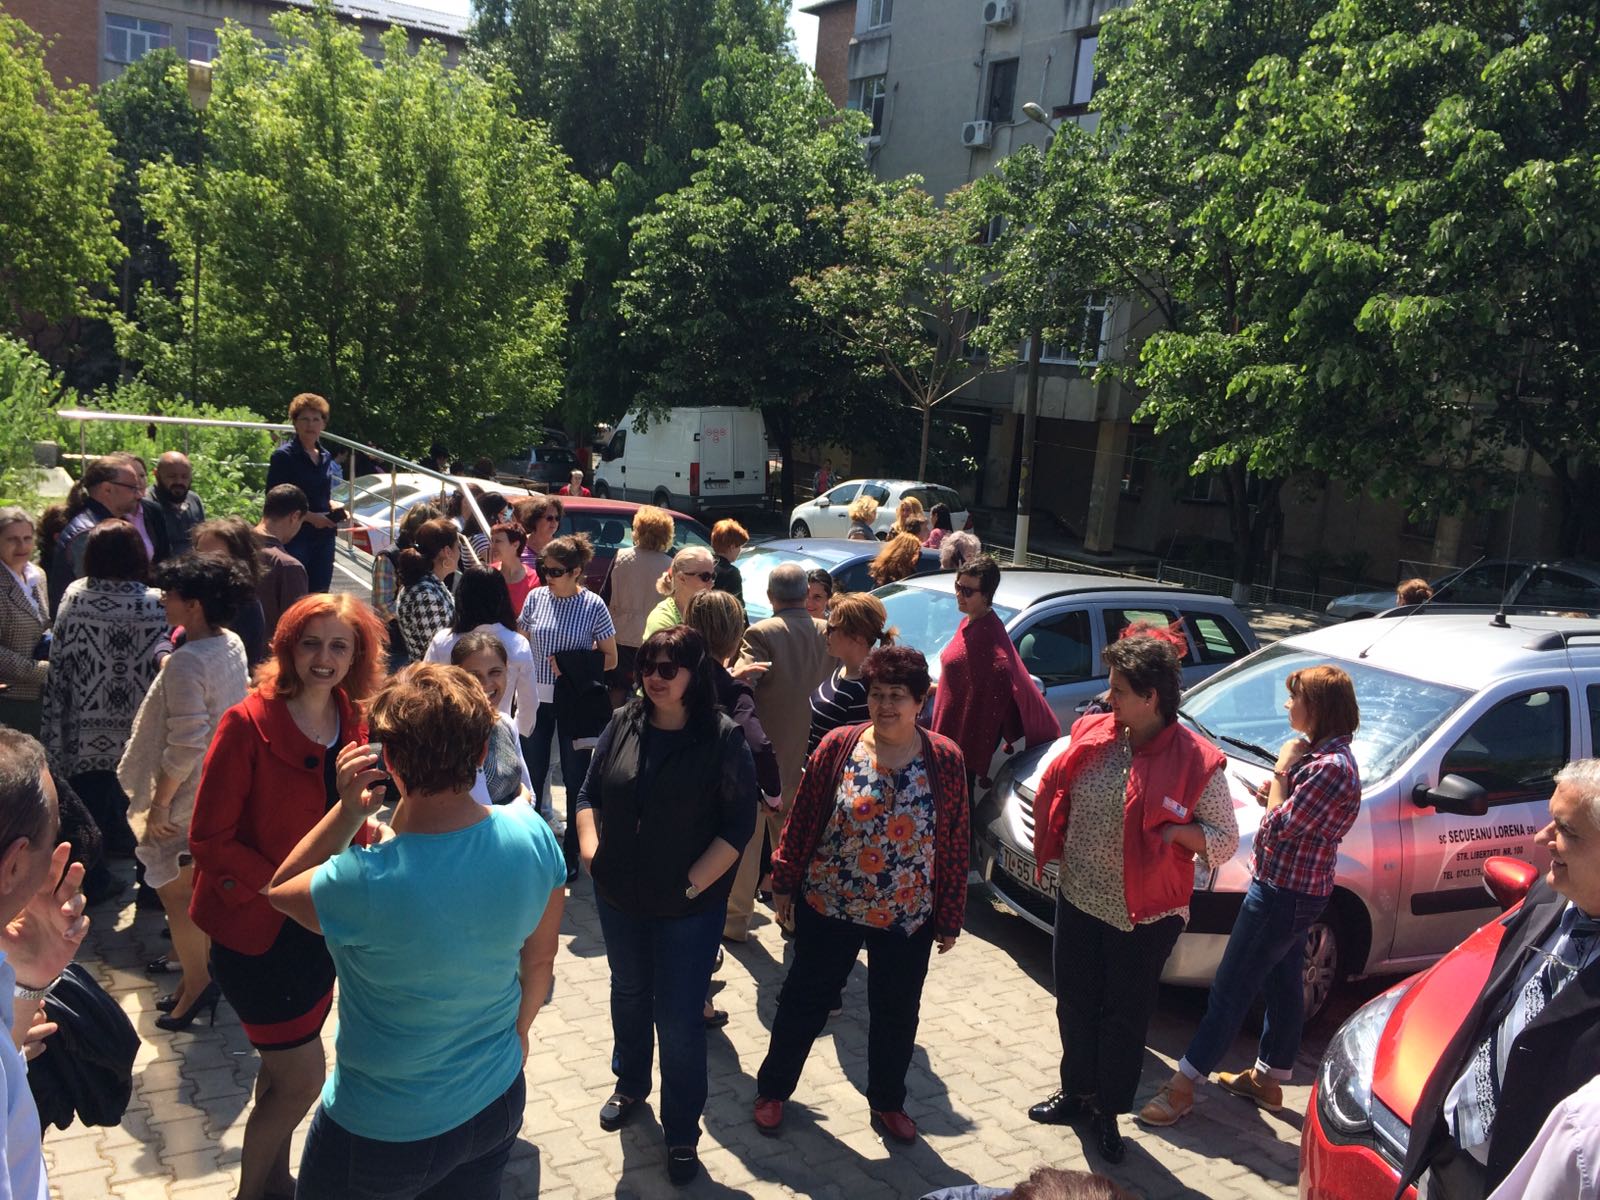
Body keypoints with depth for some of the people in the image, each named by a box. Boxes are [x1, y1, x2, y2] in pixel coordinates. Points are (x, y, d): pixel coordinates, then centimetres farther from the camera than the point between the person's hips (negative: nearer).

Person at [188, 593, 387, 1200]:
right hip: (257, 928, -6)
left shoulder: (352, 723, -1)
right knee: (303, 1078, 2)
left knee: (282, 1069, 22)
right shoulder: (247, 724, -20)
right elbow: (208, 840, -18)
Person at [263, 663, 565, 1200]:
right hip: (500, 1103, 4)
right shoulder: (532, 834, -19)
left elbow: (279, 890, -9)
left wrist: (348, 809, -17)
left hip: (385, 1132, -4)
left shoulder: (365, 883, -33)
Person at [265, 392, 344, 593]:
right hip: (295, 537, -6)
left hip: (323, 537, 6)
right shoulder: (284, 456, -7)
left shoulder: (326, 458, 12)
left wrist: (332, 506, 3)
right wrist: (310, 516, -18)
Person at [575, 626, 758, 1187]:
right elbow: (590, 793, 7)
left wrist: (694, 883, -17)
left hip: (688, 906, -4)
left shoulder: (723, 739, -16)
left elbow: (738, 825, -15)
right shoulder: (623, 724, -3)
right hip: (619, 896, 5)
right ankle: (630, 1084, 49)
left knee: (680, 1019, 4)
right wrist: (590, 851, -5)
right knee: (628, 995, 24)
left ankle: (682, 1134, 23)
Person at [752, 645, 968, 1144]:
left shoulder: (945, 760, -8)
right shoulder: (839, 747, -9)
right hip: (829, 906, 0)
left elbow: (955, 843, -3)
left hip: (907, 916, 1)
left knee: (896, 1014, 16)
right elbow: (802, 819, -2)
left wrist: (950, 917, -1)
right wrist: (785, 884, 1)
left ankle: (887, 1102, 39)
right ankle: (773, 1088, 35)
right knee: (804, 1001, 14)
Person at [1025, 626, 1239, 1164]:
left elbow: (1225, 840, -10)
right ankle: (1076, 1092, 41)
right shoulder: (1093, 735, -3)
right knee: (1074, 1004, 18)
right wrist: (1052, 854, 2)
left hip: (1145, 916, -4)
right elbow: (1054, 792, 12)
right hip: (1078, 900, 5)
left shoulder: (1194, 761, -16)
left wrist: (1174, 830, -25)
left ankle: (1108, 1110, 32)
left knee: (1125, 1017, 11)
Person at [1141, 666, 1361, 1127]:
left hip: (1283, 894, -10)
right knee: (1283, 985, 20)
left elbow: (1281, 827, -24)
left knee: (1230, 989, -3)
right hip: (1294, 889, 11)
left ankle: (1182, 1085, 5)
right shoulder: (1324, 755, 8)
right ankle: (1269, 1077, 35)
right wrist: (1278, 794, -2)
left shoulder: (1330, 767, -25)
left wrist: (1281, 772, -14)